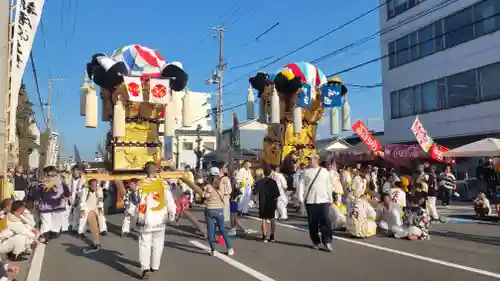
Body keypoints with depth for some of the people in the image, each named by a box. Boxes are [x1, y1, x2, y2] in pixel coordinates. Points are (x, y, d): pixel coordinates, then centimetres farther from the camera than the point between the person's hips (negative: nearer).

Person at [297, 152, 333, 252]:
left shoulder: (324, 171, 8)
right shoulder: (306, 172, 7)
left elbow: (329, 186, 11)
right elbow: (302, 185, 3)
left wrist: (330, 199, 10)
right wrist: (301, 197, -8)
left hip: (323, 200, -1)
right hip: (310, 201, 1)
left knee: (325, 221, -7)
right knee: (312, 223, 6)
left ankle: (327, 241, 1)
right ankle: (315, 242, 19)